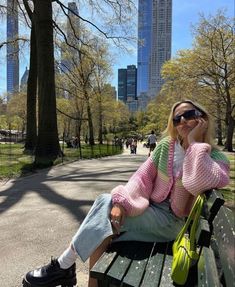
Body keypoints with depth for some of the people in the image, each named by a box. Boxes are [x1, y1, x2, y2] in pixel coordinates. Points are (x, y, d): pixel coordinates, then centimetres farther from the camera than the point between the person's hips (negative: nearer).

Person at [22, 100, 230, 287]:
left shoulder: (217, 158, -6)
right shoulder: (166, 146, 2)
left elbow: (197, 183, -29)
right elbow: (142, 177, -6)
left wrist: (195, 142, -21)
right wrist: (122, 202, -21)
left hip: (172, 222, -4)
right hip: (150, 210, 4)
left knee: (107, 203, -24)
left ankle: (64, 266, -9)